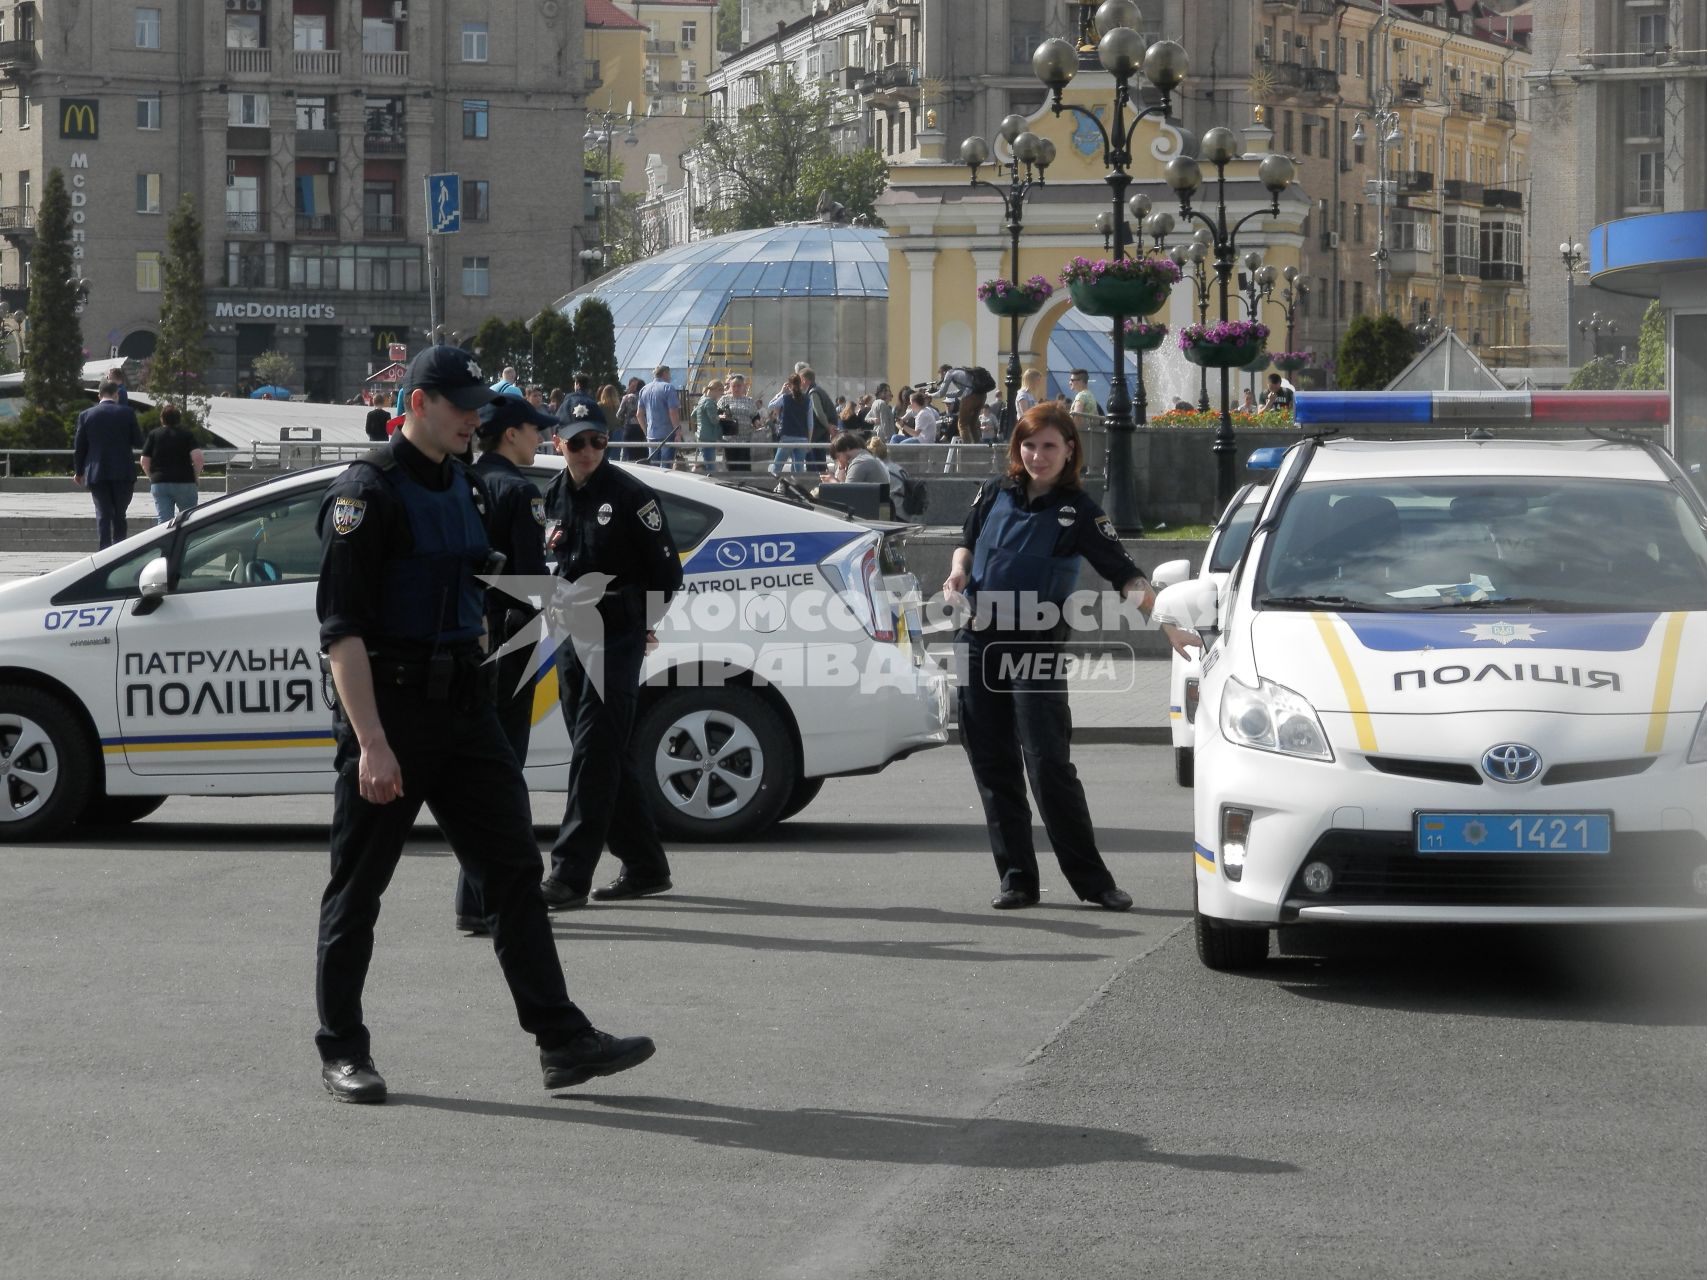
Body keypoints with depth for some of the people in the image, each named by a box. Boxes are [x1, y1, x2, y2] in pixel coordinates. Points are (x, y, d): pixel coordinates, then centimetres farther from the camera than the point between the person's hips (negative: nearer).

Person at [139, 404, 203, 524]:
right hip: (184, 482, -1)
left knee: (163, 521, 0)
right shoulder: (186, 435, 0)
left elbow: (145, 461, 1)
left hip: (159, 483, 1)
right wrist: (196, 474, 3)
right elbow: (197, 457, -14)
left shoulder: (153, 435, 5)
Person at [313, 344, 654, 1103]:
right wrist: (372, 742, -23)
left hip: (463, 706, 8)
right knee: (358, 889, 3)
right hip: (388, 704, -8)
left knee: (513, 871, 2)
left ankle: (562, 1041, 2)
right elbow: (342, 627, -18)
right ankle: (343, 1053, 14)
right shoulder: (368, 491, -13)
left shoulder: (465, 487, 13)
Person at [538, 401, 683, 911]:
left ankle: (570, 875, -15)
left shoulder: (629, 495, -8)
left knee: (594, 752, -11)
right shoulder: (556, 495, 10)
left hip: (617, 635, -7)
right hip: (572, 635, 7)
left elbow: (666, 567, -4)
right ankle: (645, 865, 21)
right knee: (608, 755, 11)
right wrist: (550, 544, 4)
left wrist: (645, 620, -2)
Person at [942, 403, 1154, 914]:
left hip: (1037, 648, -4)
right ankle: (1017, 879, 12)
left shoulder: (1078, 512, -5)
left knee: (1050, 766, -10)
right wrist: (958, 572, 0)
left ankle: (1092, 880, -3)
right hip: (980, 642, 4)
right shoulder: (995, 494, 6)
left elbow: (1124, 574, -10)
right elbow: (968, 543, 22)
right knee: (993, 767, 5)